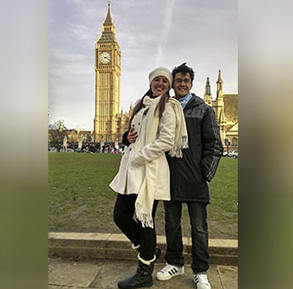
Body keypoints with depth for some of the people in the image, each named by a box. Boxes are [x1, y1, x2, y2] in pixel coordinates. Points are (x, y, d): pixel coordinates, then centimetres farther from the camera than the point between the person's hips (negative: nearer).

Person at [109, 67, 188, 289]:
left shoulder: (168, 106, -2)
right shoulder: (142, 105, 21)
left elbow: (166, 141, -12)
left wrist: (139, 157, -15)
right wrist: (129, 138, 7)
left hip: (151, 168, -8)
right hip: (132, 169, 8)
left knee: (144, 218, 0)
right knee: (121, 215, 8)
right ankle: (150, 250, 31)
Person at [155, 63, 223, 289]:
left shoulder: (204, 110, 4)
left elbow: (214, 145, 0)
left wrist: (206, 173, -8)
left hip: (195, 180, -3)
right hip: (170, 179, 3)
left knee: (199, 228, 7)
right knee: (171, 224, 15)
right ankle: (175, 264, 35)